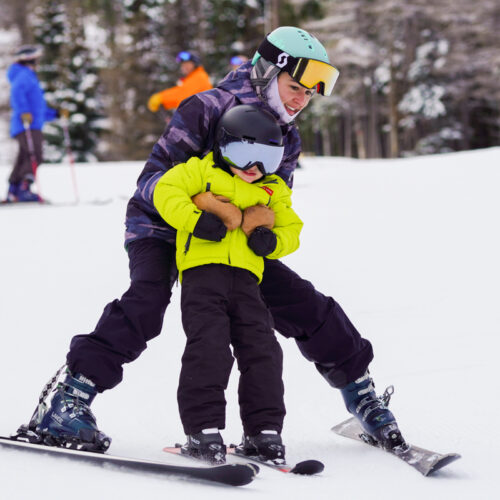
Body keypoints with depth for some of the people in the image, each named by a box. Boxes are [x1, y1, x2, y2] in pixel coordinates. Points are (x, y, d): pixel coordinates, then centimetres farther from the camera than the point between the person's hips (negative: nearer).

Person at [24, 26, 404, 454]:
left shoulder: (288, 140, 3)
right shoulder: (206, 110, -19)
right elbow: (153, 180, -21)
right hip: (163, 229, -6)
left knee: (302, 302, -1)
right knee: (148, 299, -33)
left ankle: (359, 391, 18)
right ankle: (68, 401, -34)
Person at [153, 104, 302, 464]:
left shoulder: (274, 190, 20)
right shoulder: (200, 171, 8)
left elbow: (291, 229, 23)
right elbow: (166, 191, -2)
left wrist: (271, 240, 0)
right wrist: (195, 220, -15)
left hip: (246, 276, 4)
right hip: (202, 269, -4)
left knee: (262, 351, -2)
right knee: (208, 347, -15)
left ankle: (264, 431, 7)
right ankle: (203, 429, -10)